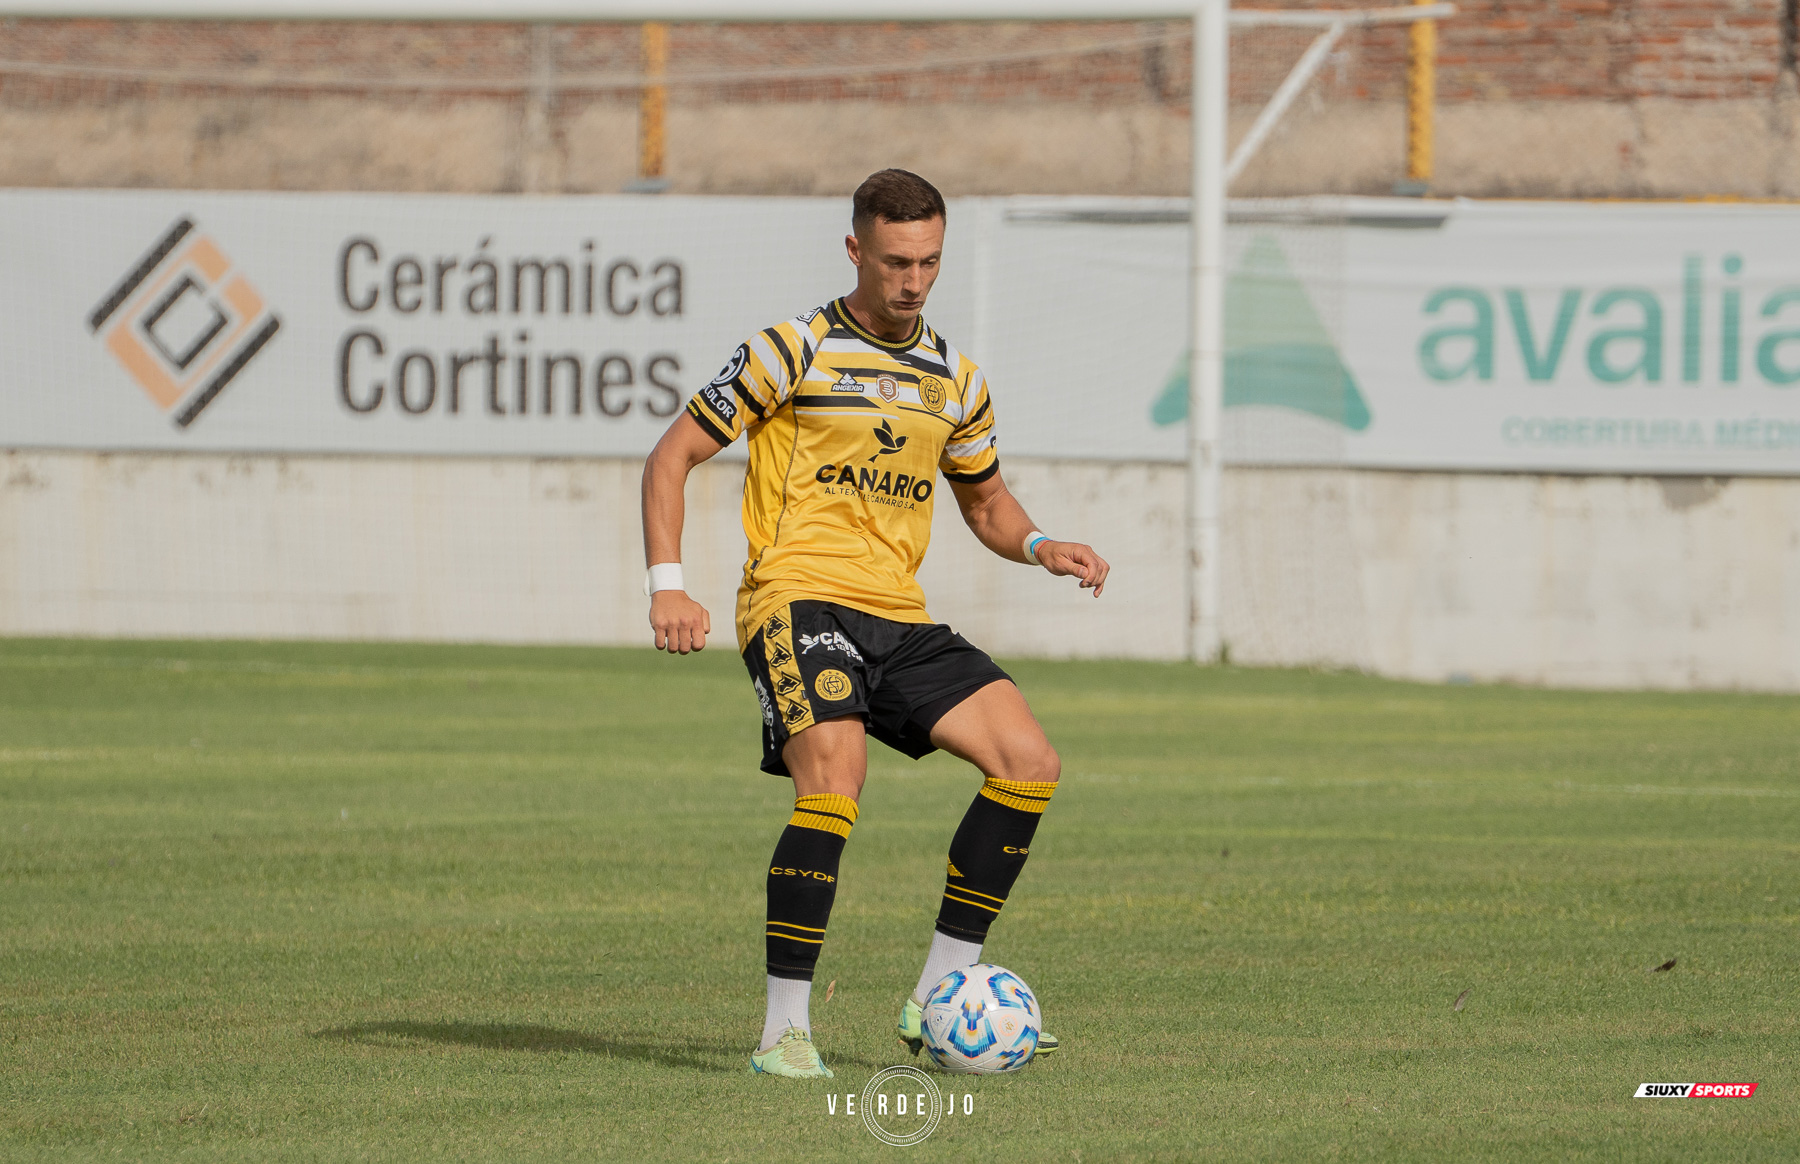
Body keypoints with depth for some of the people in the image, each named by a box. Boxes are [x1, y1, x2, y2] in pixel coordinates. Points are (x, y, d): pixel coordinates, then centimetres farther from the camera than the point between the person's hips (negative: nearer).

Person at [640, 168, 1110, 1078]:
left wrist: (1040, 547, 7)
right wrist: (667, 584, -13)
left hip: (899, 616, 6)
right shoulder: (793, 352, -2)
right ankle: (784, 1030, -21)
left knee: (1030, 764, -8)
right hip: (799, 597, -6)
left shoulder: (954, 379, 15)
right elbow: (673, 456, -1)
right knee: (835, 780, -28)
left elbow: (984, 500, 30)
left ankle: (937, 998, 0)